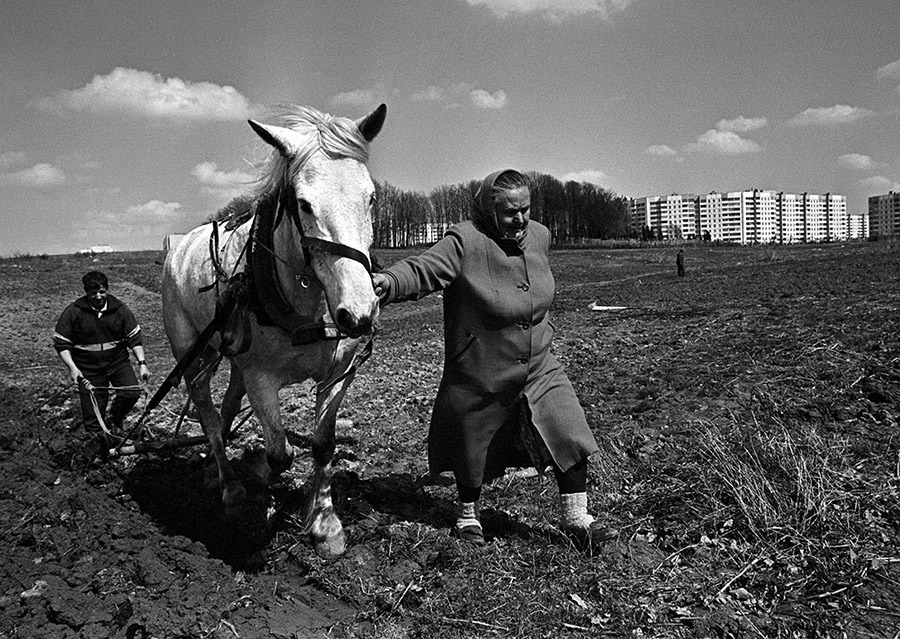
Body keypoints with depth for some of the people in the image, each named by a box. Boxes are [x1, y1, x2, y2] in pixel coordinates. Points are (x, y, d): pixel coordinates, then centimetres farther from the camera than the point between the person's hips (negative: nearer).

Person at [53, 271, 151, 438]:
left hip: (117, 361, 2)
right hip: (88, 367, -2)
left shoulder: (119, 308, -3)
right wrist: (72, 368, -16)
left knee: (132, 392, -16)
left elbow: (134, 338, 2)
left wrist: (142, 363, -6)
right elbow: (61, 343, -4)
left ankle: (116, 419, 14)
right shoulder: (73, 312, -9)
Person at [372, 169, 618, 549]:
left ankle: (575, 518, 15)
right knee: (473, 451, 13)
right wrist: (389, 282, -54)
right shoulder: (465, 242, -20)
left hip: (539, 368, 5)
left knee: (570, 437, -3)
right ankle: (468, 513, 39)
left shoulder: (540, 236, 0)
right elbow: (422, 270, -35)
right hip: (480, 378, -4)